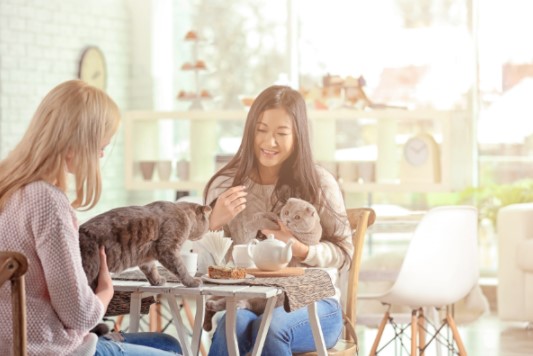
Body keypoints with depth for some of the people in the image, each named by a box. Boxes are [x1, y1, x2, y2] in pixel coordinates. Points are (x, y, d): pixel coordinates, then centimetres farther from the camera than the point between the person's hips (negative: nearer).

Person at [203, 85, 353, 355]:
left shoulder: (319, 183, -2)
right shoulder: (226, 184, 5)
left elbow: (343, 254, 2)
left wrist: (298, 248, -17)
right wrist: (215, 222, -16)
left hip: (313, 305, -1)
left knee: (270, 327, -35)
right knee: (233, 325, -34)